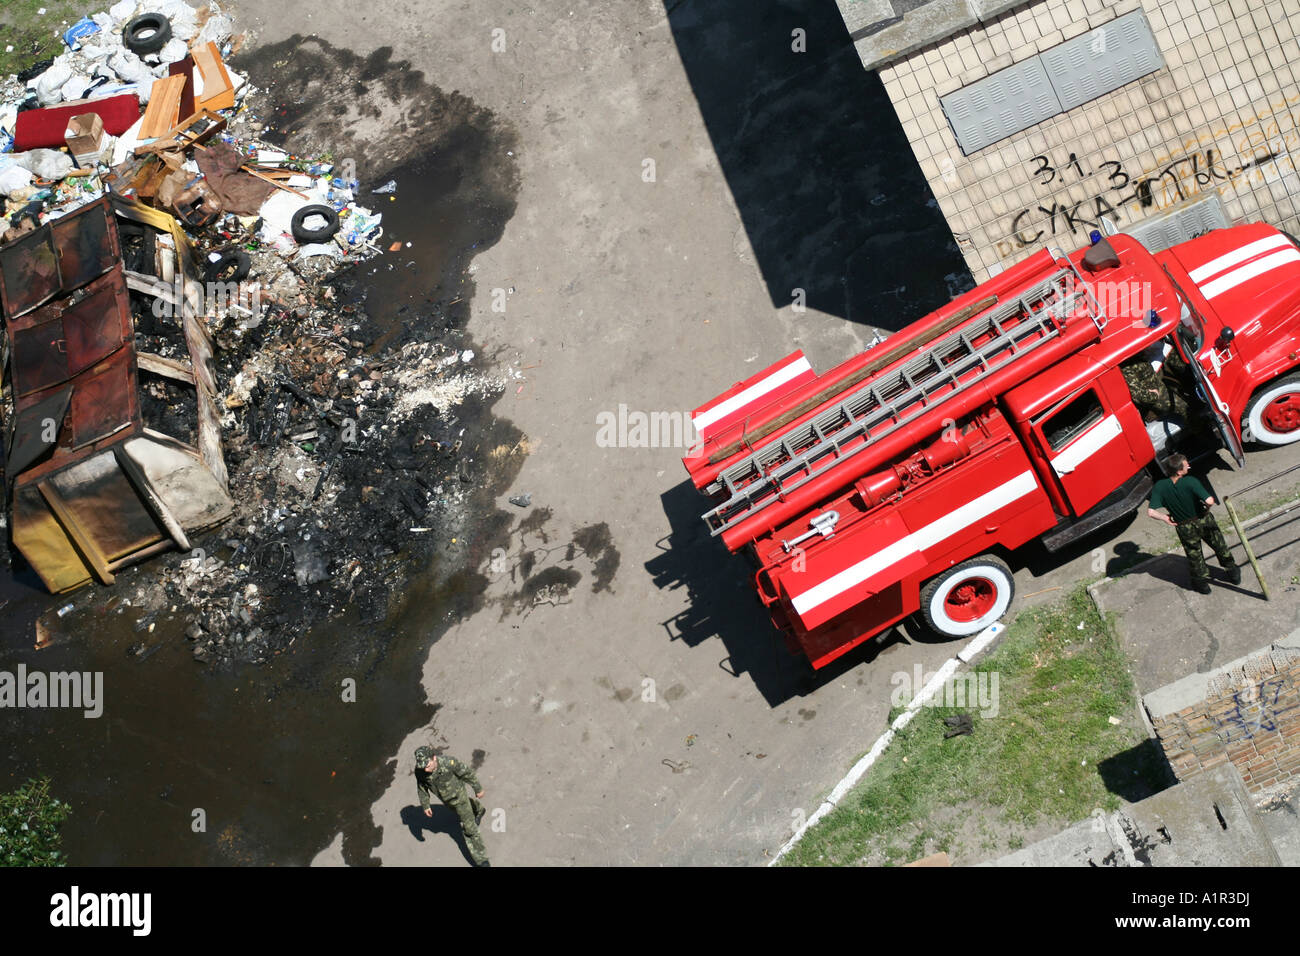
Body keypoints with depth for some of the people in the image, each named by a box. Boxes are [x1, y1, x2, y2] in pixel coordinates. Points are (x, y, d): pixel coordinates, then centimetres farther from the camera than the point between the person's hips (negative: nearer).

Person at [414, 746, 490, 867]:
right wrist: (425, 805, -4)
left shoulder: (449, 762, -41)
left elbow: (467, 773, -23)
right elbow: (421, 787, -8)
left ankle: (481, 858, 14)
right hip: (444, 798, 4)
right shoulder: (420, 771, -30)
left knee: (469, 826, 1)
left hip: (457, 794, -4)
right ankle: (478, 809, 66)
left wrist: (478, 788, -10)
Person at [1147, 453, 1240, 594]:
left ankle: (1202, 582, 43)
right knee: (1220, 547, 26)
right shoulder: (1190, 482, -29)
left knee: (1194, 556, 25)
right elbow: (1209, 501, -36)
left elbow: (1151, 512, -25)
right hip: (1203, 521, -1)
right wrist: (1207, 508, -12)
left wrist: (1165, 518, -6)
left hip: (1184, 528, 1)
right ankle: (1233, 572, 46)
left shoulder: (1160, 486, -21)